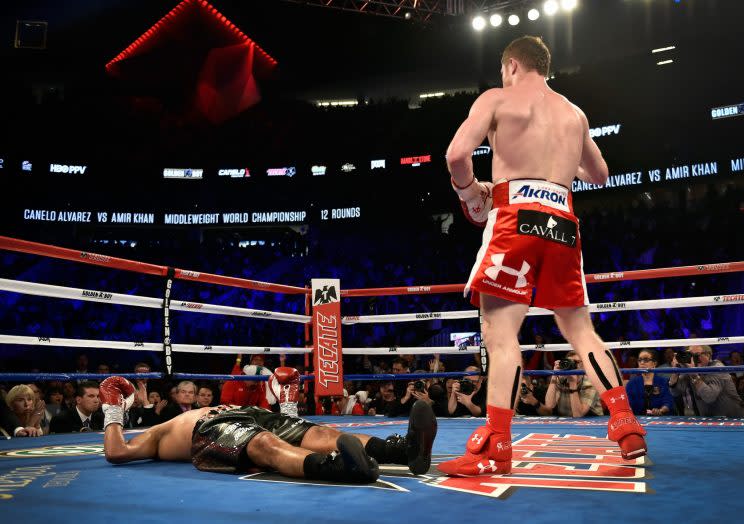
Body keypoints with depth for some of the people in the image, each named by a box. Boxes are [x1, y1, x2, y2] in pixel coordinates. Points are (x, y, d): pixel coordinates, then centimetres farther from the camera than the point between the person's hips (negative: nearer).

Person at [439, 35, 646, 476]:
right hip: (564, 222, 6)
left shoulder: (497, 98, 8)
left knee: (501, 331, -9)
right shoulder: (575, 114, 24)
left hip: (517, 214, -5)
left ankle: (495, 448, -14)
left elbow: (457, 154, -8)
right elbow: (599, 175, 35)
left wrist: (470, 194, 10)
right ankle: (627, 425, 14)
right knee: (581, 329, 15)